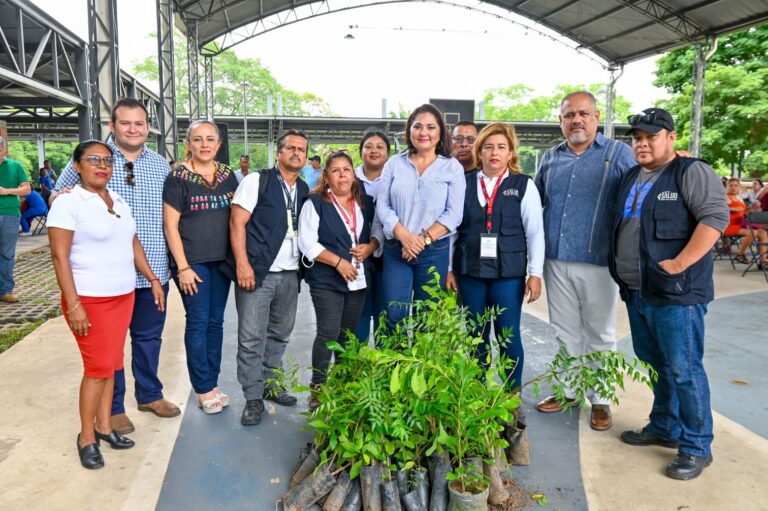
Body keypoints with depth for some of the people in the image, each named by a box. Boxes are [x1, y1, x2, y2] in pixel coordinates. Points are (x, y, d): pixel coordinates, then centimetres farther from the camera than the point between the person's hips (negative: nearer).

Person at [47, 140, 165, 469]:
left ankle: (104, 426, 24)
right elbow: (60, 256, -14)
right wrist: (73, 305, -19)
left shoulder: (119, 202, 11)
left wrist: (153, 279, 12)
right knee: (98, 367, -3)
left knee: (110, 364, 12)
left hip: (124, 296, 6)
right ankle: (86, 437, 13)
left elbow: (133, 244, 18)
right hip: (89, 300, -6)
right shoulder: (67, 203, -10)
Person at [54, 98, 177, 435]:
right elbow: (57, 197, 6)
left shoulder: (161, 164, 10)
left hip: (153, 269, 4)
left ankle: (149, 394, 34)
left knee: (149, 336, 16)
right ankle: (113, 407, 24)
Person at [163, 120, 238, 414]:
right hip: (192, 262, -5)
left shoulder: (228, 176, 7)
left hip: (222, 261, 5)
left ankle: (211, 384, 22)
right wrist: (183, 267, -13)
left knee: (215, 321, 10)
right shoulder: (178, 177, -7)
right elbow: (170, 225, -8)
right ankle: (204, 389, 12)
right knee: (198, 321, 0)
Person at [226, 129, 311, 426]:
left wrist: (302, 266, 6)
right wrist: (242, 264, -16)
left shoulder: (304, 190, 13)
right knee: (251, 338, -2)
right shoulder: (257, 181, -3)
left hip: (290, 274, 6)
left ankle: (270, 384, 31)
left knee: (280, 334, 14)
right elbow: (237, 223, -8)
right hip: (256, 272, -5)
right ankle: (253, 399, 9)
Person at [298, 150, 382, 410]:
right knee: (329, 333, -7)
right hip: (327, 280, -5)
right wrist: (338, 262, -17)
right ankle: (318, 388, 5)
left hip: (359, 279, 5)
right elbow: (307, 242, -12)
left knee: (349, 334, 12)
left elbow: (379, 230, 16)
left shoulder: (366, 202, 10)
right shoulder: (316, 203, -5)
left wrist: (370, 246, -6)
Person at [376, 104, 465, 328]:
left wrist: (424, 239, -14)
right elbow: (382, 205, 0)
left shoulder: (452, 167, 2)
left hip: (434, 252, -1)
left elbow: (454, 213, -4)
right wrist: (404, 237, -14)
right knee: (394, 315, -1)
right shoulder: (394, 164, 5)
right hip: (395, 250, 1)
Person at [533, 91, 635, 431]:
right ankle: (568, 389, 29)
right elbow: (535, 202, 20)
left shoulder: (618, 153, -1)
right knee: (565, 331, 14)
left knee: (599, 334, 8)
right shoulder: (550, 157, 11)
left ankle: (600, 400, 21)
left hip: (598, 261, -4)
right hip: (556, 262, 4)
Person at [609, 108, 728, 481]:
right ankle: (664, 428, 32)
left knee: (683, 370, -2)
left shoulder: (691, 172, -7)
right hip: (637, 292, 8)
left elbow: (715, 216, -17)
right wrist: (622, 269, 14)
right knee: (655, 364, 17)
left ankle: (696, 447, 11)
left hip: (676, 293, -8)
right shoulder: (631, 178, 16)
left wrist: (679, 264, -22)